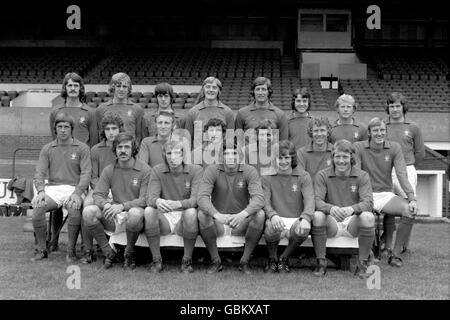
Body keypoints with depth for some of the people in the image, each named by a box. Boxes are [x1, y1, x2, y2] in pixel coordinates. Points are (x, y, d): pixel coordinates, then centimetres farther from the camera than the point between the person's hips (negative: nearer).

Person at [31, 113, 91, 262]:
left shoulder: (82, 148, 6)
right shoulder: (47, 149, 14)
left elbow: (86, 174, -2)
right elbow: (39, 172, 6)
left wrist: (77, 193, -19)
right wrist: (41, 191, -14)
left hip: (74, 189, -2)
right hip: (52, 188, 2)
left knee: (74, 209, -35)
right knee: (37, 207, -28)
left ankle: (71, 250, -16)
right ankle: (42, 249, -11)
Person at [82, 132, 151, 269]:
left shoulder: (144, 170, -4)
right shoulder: (108, 170, 8)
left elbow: (145, 199, -12)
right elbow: (98, 195, 2)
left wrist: (123, 206, -27)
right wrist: (106, 204, -23)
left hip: (135, 210, -3)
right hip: (113, 217, 4)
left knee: (135, 213, -39)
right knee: (88, 212, -22)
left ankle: (129, 253, -10)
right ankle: (108, 252, -5)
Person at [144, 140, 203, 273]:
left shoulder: (196, 170, -1)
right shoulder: (157, 170, 5)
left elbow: (197, 199, -14)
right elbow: (150, 197, -7)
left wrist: (179, 204, -37)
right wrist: (157, 201, -34)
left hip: (184, 218, -1)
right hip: (164, 217, 2)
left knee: (191, 212, -35)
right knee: (148, 211, -29)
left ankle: (187, 260, -15)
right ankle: (157, 260, -15)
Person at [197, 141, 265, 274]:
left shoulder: (249, 171, -6)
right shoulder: (212, 171, -6)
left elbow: (259, 198, -21)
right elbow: (202, 197, -20)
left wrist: (243, 214, -41)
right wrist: (217, 215, -40)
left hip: (241, 223, 0)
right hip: (218, 223, 0)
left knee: (260, 214, -27)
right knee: (202, 214, -29)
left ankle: (245, 261, -10)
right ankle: (215, 261, -10)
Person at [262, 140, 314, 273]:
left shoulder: (303, 176, 7)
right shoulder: (267, 177, 7)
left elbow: (309, 200, -6)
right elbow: (265, 201, -4)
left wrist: (305, 218, -28)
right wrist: (273, 215, -28)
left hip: (296, 220, 1)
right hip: (276, 219, -1)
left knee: (303, 230, -35)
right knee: (271, 228, -36)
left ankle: (284, 259, -2)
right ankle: (272, 260, -1)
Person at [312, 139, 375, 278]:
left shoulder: (362, 176, 2)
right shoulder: (322, 175, 1)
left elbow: (368, 202, -12)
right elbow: (317, 201, -12)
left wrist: (352, 209, -35)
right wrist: (330, 208, -36)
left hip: (352, 223, 0)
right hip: (331, 224, 0)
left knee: (368, 217, -31)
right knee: (317, 216, -32)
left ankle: (362, 264, -13)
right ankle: (321, 263, -14)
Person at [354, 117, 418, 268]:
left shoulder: (394, 147, 5)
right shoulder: (358, 147, -1)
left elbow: (402, 175, -4)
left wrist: (412, 198, -17)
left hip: (386, 194, 2)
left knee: (410, 210, -25)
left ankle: (395, 254, -10)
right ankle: (388, 246, 2)